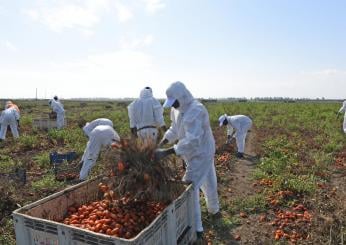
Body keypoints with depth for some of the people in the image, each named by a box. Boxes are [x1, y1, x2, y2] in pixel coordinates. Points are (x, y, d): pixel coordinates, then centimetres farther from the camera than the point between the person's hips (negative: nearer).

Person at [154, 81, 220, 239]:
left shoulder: (195, 111, -31)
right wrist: (160, 144, -8)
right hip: (195, 153, 8)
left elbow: (192, 141, -36)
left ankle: (196, 229, 9)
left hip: (201, 154, -8)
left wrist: (166, 153, -37)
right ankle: (214, 210, 52)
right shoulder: (177, 109, -4)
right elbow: (174, 129, 7)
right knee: (208, 183, 27)